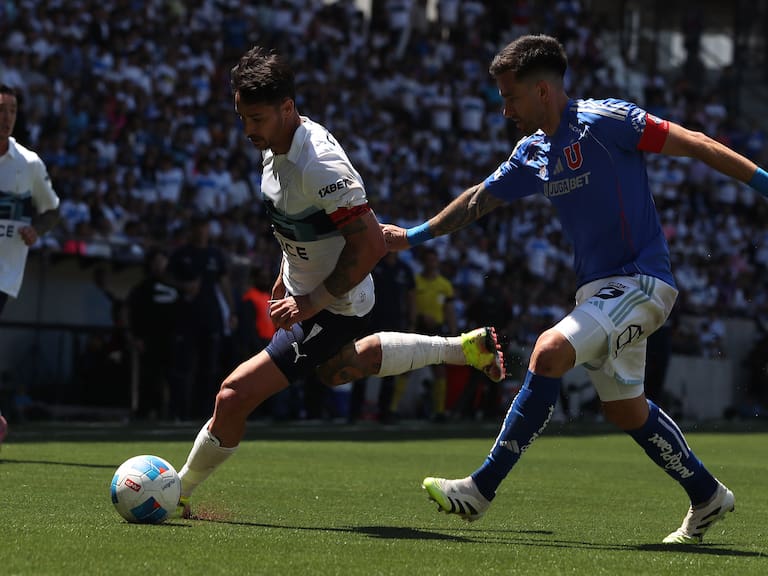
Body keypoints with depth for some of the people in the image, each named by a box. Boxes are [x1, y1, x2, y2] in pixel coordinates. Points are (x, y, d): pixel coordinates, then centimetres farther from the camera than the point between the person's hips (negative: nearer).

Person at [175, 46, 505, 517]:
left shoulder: (320, 167, -33)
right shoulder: (276, 144, -5)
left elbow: (371, 243, -31)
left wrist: (314, 302, -27)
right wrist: (287, 277, 19)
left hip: (333, 310, -10)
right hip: (306, 292, 10)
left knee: (235, 395, -15)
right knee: (339, 370, 36)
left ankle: (180, 493, 4)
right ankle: (466, 348, 45)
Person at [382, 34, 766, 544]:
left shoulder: (604, 120, -14)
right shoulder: (533, 153, 9)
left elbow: (693, 144, -15)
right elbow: (480, 199, 24)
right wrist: (414, 235, 29)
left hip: (640, 281, -9)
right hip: (598, 289, 9)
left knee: (550, 352, -23)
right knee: (626, 410, 12)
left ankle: (482, 489, -18)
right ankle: (707, 498, 30)